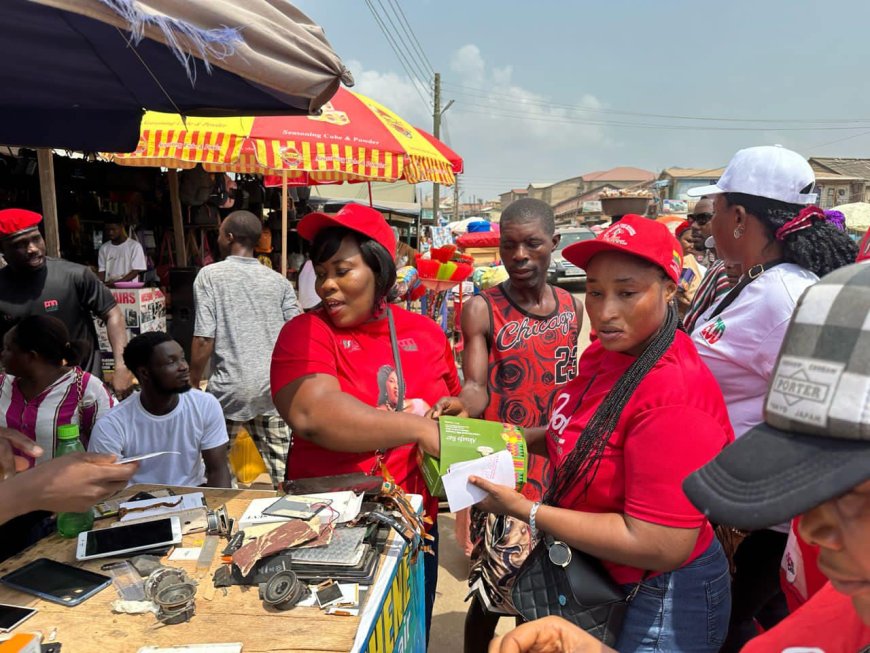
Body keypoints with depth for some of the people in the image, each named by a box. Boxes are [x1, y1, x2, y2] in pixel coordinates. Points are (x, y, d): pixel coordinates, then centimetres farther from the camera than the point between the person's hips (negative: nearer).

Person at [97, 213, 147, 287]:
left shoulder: (135, 246, -1)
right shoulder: (104, 248, 12)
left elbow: (136, 271, -5)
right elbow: (101, 270, 12)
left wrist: (117, 282, -16)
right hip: (108, 288, 4)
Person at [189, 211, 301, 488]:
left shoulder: (210, 275, -3)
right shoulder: (278, 281, 6)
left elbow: (204, 340, -9)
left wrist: (193, 385, 2)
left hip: (231, 388, -3)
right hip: (274, 388, 3)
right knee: (282, 471, 8)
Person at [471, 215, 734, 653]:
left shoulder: (674, 395, -31)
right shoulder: (605, 353, -6)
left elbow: (659, 546, -30)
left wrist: (523, 510, -26)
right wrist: (516, 439, -6)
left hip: (661, 604, -8)